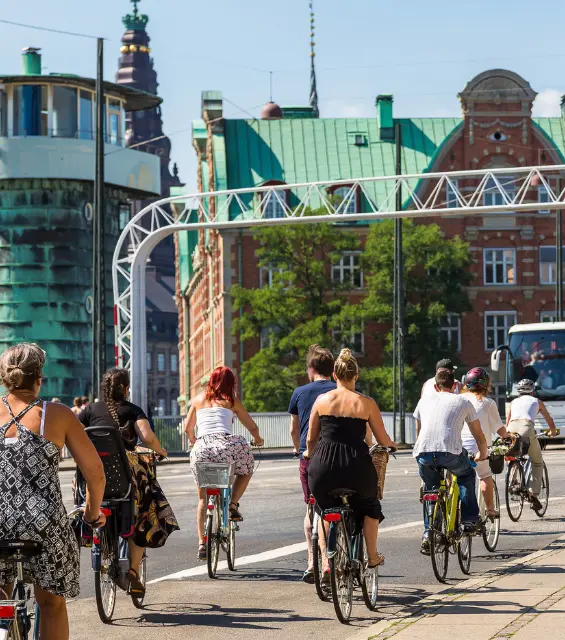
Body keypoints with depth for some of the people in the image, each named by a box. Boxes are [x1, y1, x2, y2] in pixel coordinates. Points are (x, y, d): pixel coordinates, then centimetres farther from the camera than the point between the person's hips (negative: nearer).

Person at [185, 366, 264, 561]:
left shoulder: (198, 399, 21)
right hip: (226, 444, -2)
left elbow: (188, 429, 26)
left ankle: (201, 543, 9)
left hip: (202, 449, 2)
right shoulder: (231, 401, 15)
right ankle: (233, 505, 9)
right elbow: (252, 427, 19)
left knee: (203, 498, 15)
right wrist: (257, 439, 41)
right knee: (246, 470, 29)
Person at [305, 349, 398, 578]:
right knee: (369, 506, 30)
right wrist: (392, 446, 31)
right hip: (356, 466, -1)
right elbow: (383, 440, 8)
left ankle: (326, 563, 14)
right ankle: (372, 558, 34)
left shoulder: (322, 400, 4)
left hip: (324, 466, 1)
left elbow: (311, 439, 10)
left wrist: (309, 454, 32)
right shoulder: (366, 403, 0)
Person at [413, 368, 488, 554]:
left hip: (423, 453, 2)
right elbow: (479, 436, 28)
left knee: (430, 489, 25)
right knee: (467, 475, 29)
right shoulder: (463, 402, 20)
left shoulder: (425, 400, 26)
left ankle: (428, 534, 15)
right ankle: (469, 521, 20)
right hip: (450, 453, -2)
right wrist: (483, 454, 47)